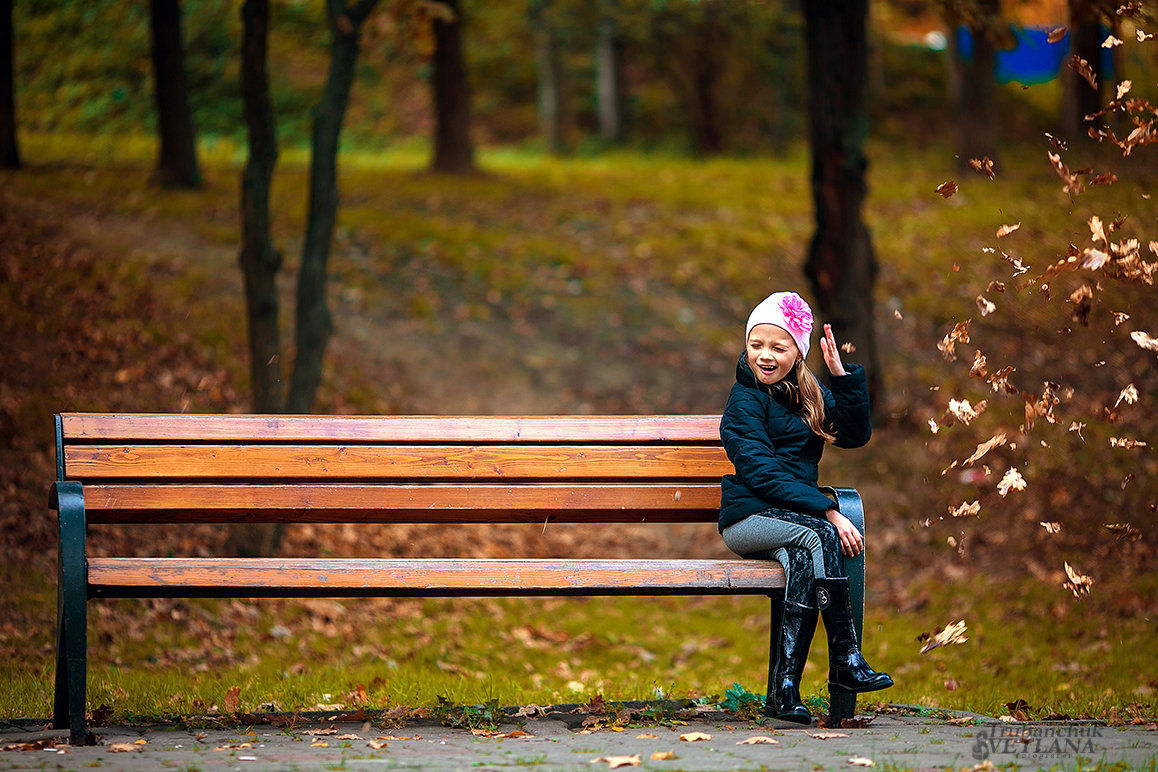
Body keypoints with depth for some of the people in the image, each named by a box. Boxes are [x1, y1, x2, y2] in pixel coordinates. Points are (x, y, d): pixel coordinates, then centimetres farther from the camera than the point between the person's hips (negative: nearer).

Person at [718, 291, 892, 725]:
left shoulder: (807, 394, 17)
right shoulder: (745, 400, -5)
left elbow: (855, 434, 3)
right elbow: (763, 473, -16)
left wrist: (842, 375, -4)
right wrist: (828, 513, -24)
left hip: (791, 517, 5)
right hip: (748, 518, -5)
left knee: (803, 560, -31)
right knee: (821, 536, -33)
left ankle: (785, 686, -37)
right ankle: (846, 660, -28)